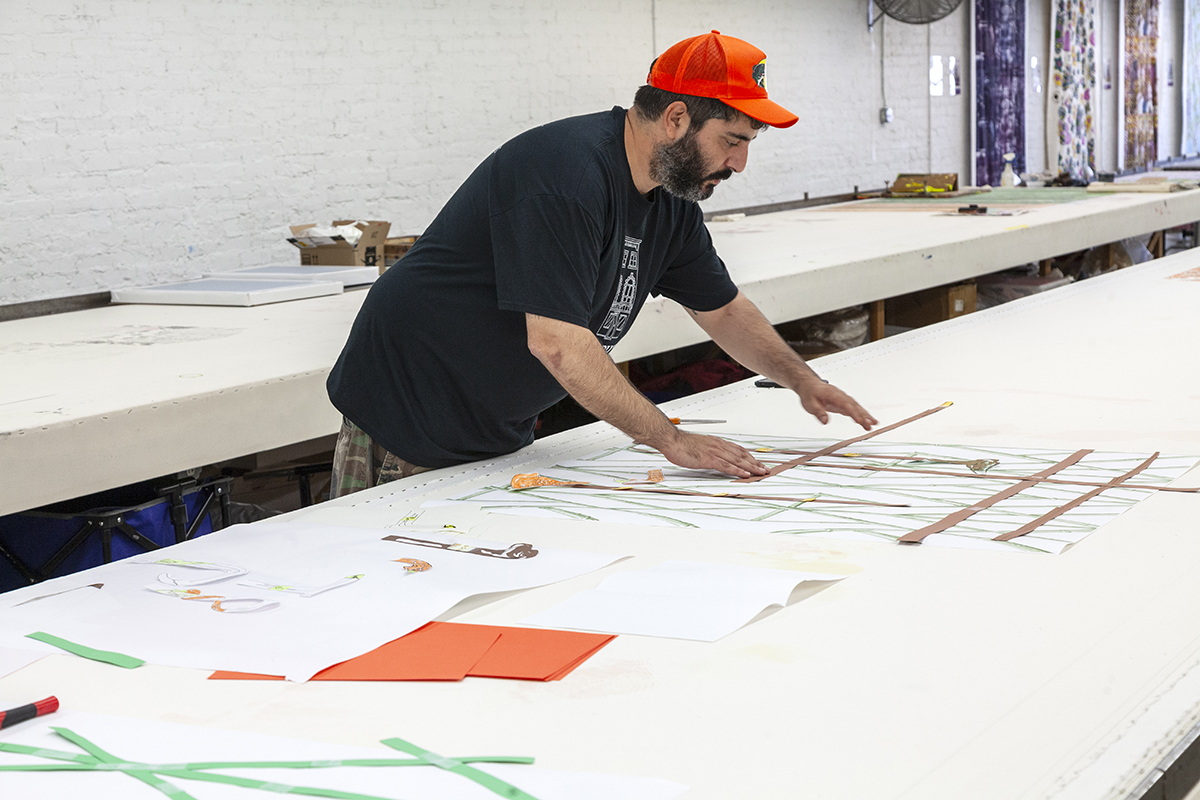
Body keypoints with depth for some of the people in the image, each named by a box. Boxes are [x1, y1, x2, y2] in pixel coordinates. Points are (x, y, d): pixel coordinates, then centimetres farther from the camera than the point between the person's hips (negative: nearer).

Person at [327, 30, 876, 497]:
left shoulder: (671, 203, 4)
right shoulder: (567, 171, -25)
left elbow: (723, 309, 22)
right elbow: (557, 344, -29)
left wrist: (803, 380, 10)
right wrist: (671, 440, -24)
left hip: (500, 436, 8)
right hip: (404, 423, -8)